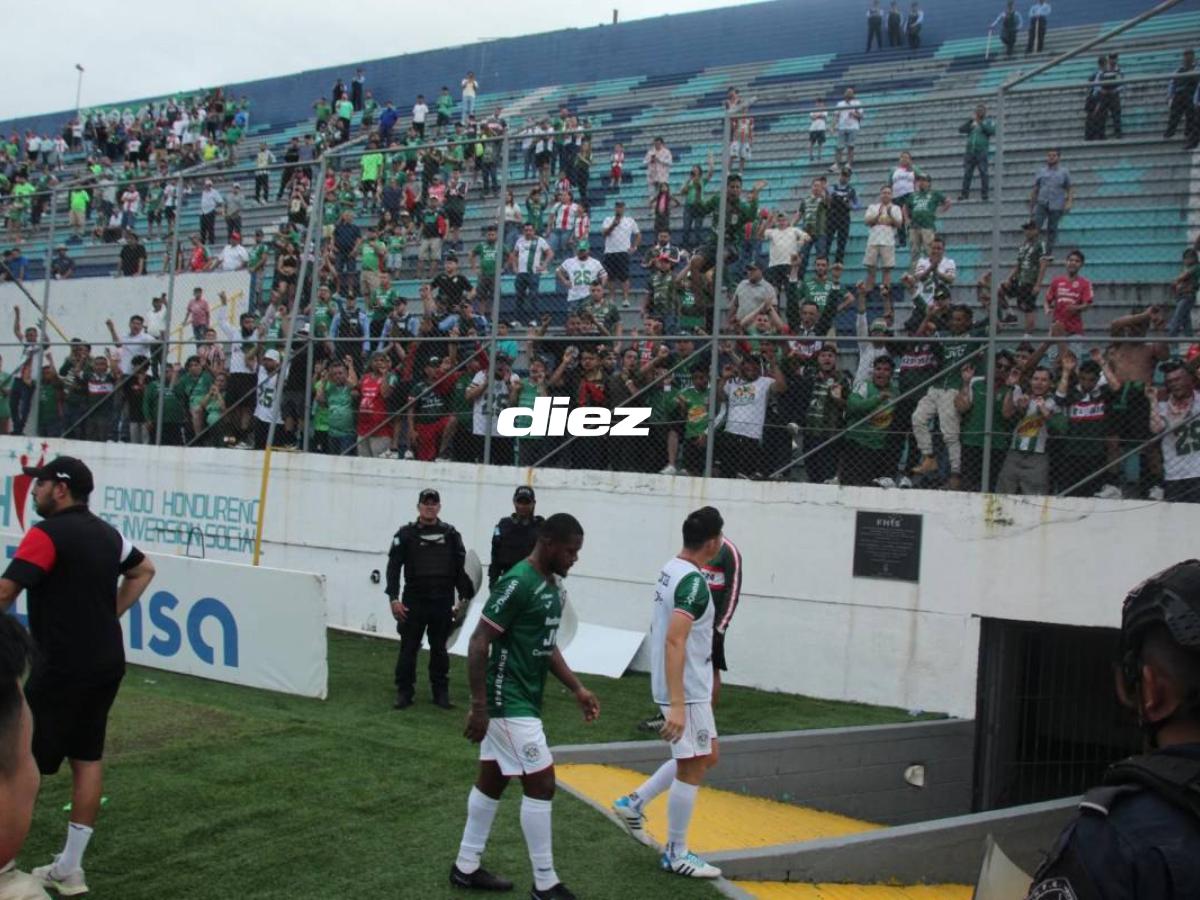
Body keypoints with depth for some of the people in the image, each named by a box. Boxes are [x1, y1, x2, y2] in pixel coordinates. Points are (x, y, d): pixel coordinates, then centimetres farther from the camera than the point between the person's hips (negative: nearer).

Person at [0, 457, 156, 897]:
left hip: (62, 670, -8)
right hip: (106, 666, 8)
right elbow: (144, 570, 27)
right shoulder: (106, 533, 10)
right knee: (87, 759, 11)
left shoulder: (48, 533, -14)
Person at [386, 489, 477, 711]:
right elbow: (394, 567, -1)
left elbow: (460, 568, 8)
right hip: (413, 601, -1)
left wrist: (463, 598, 3)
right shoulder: (406, 534, 1)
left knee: (439, 649, 9)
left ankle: (441, 692, 17)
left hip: (442, 603, 1)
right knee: (408, 648, 3)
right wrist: (394, 598, -9)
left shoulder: (451, 534, 5)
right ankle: (403, 693, 12)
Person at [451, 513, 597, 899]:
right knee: (541, 784, -5)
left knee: (492, 780, 16)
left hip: (523, 700, 9)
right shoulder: (518, 583, -20)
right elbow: (478, 644, -20)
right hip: (509, 702, -9)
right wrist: (479, 706, -20)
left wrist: (577, 689, 14)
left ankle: (466, 867, 29)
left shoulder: (554, 584, 9)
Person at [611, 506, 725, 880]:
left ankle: (634, 803, 23)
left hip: (685, 687, 10)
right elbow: (674, 641, -30)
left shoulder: (671, 570, 7)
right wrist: (677, 705, -32)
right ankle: (676, 854, 15)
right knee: (691, 768, 2)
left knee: (707, 756, 21)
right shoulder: (693, 582, -22)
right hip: (687, 691, -10)